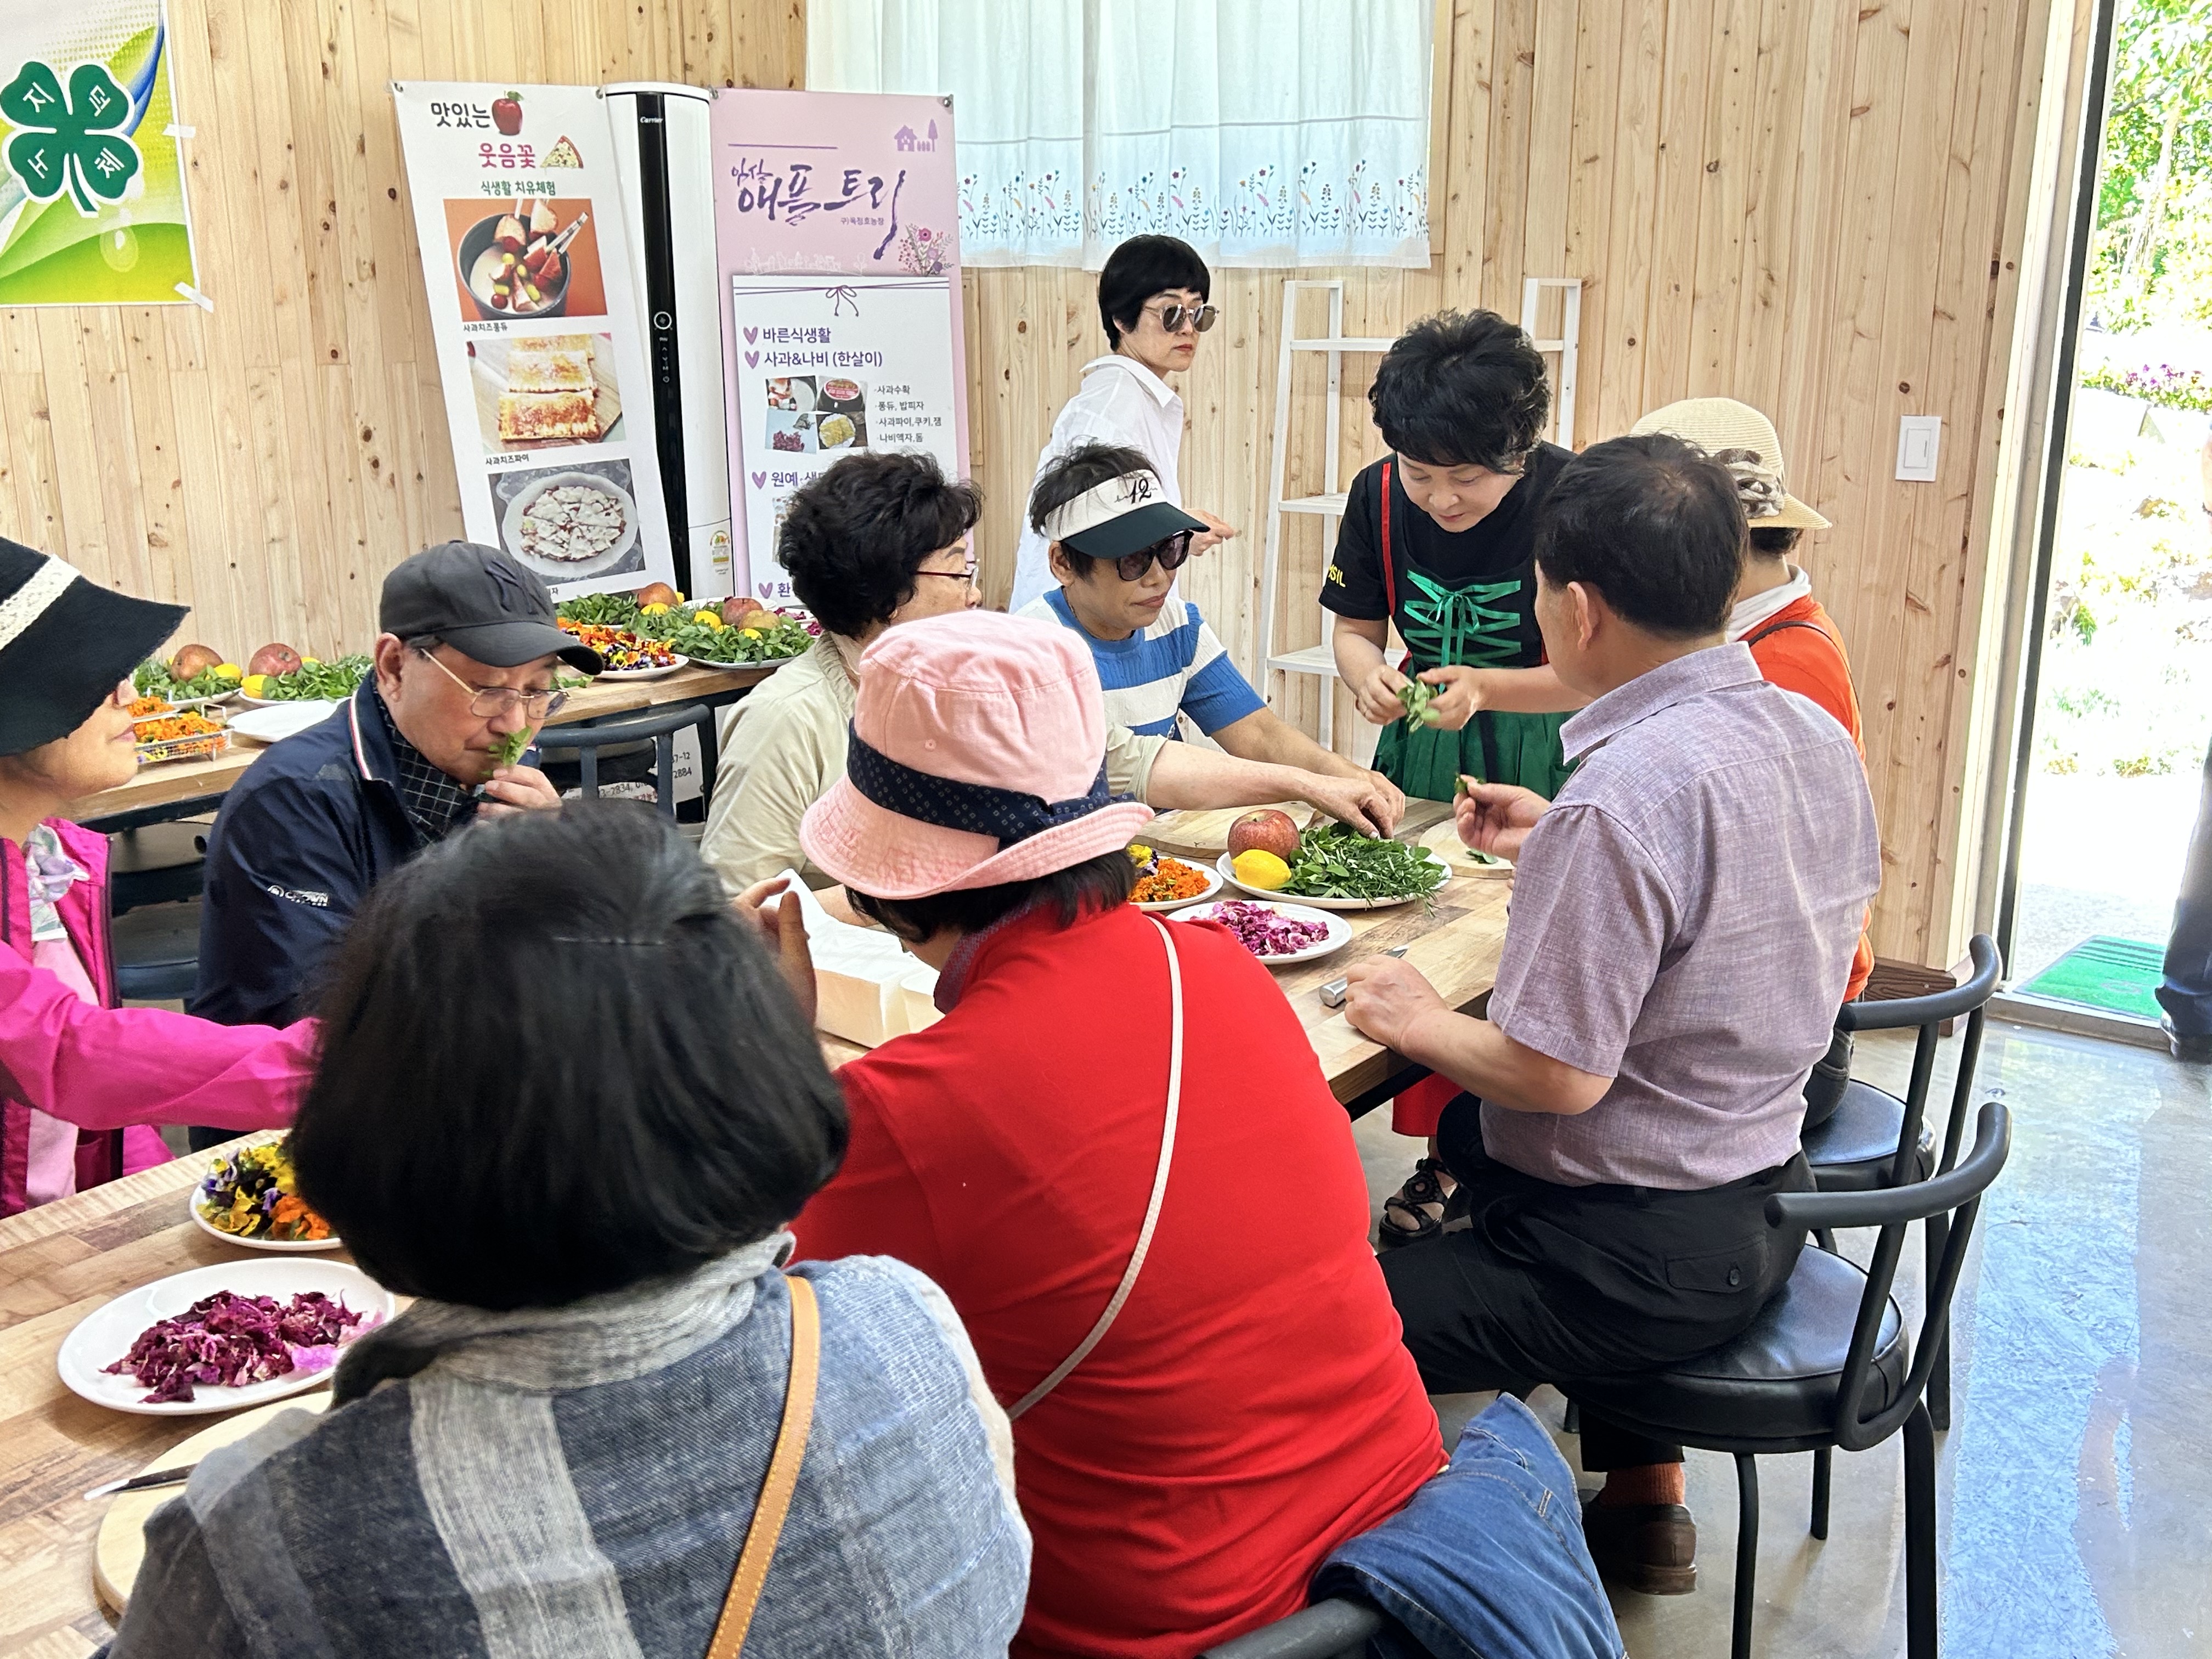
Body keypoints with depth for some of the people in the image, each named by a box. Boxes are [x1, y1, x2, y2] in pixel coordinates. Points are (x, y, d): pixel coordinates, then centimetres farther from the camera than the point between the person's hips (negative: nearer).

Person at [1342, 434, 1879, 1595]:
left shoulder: (1622, 798, -29)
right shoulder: (1816, 738, 0)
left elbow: (1558, 1076, -25)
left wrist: (1419, 1022, -8)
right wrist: (1554, 854, 19)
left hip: (1643, 1261, -9)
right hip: (1767, 1203, 9)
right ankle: (1642, 1502, 37)